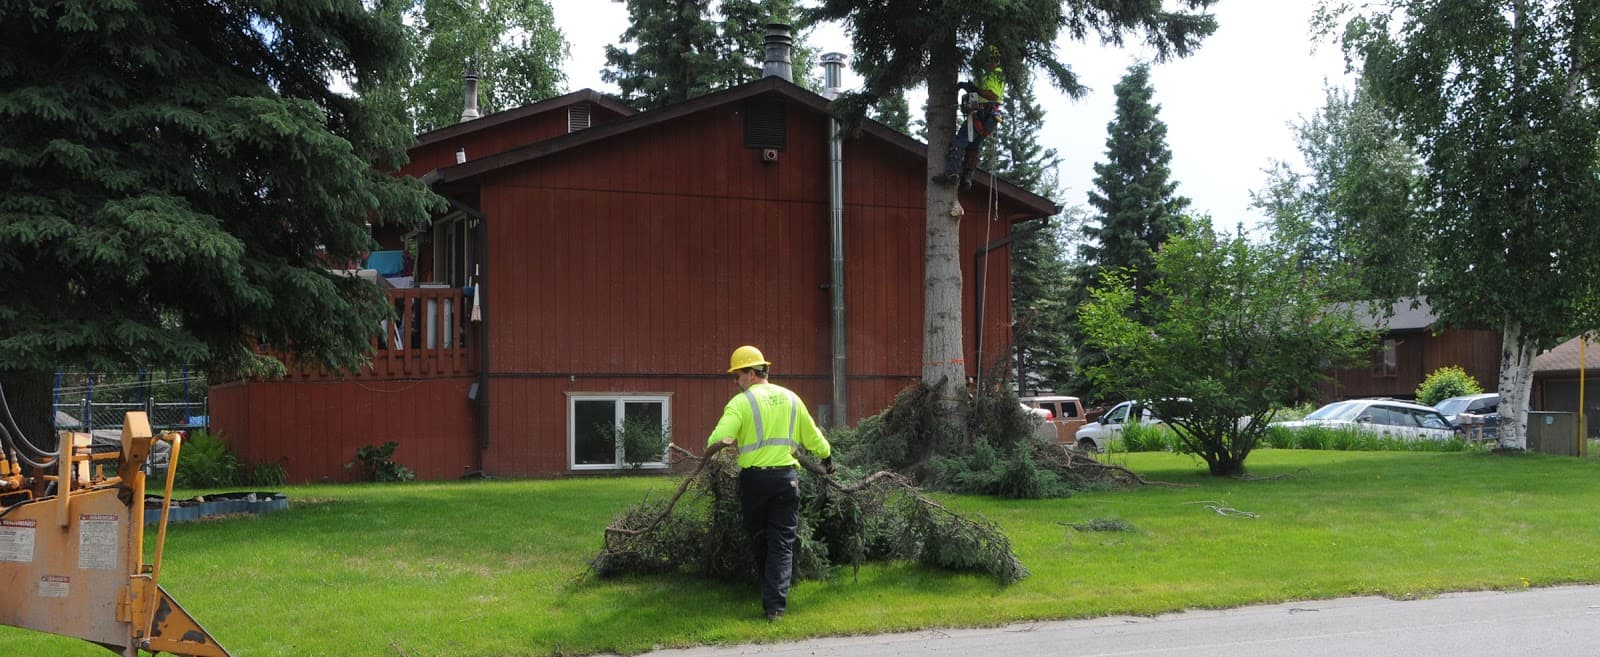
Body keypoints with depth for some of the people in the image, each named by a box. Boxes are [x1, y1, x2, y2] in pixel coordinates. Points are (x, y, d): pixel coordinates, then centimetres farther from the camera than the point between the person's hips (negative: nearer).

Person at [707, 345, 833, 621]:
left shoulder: (741, 402, -7)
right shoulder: (791, 399, 9)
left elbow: (717, 440, -18)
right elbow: (813, 437, 18)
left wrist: (731, 443, 5)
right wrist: (828, 458, 35)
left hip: (754, 479, -3)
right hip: (787, 479, 3)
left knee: (758, 540, 17)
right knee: (782, 544, 3)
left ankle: (771, 596, 29)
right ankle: (775, 604, -8)